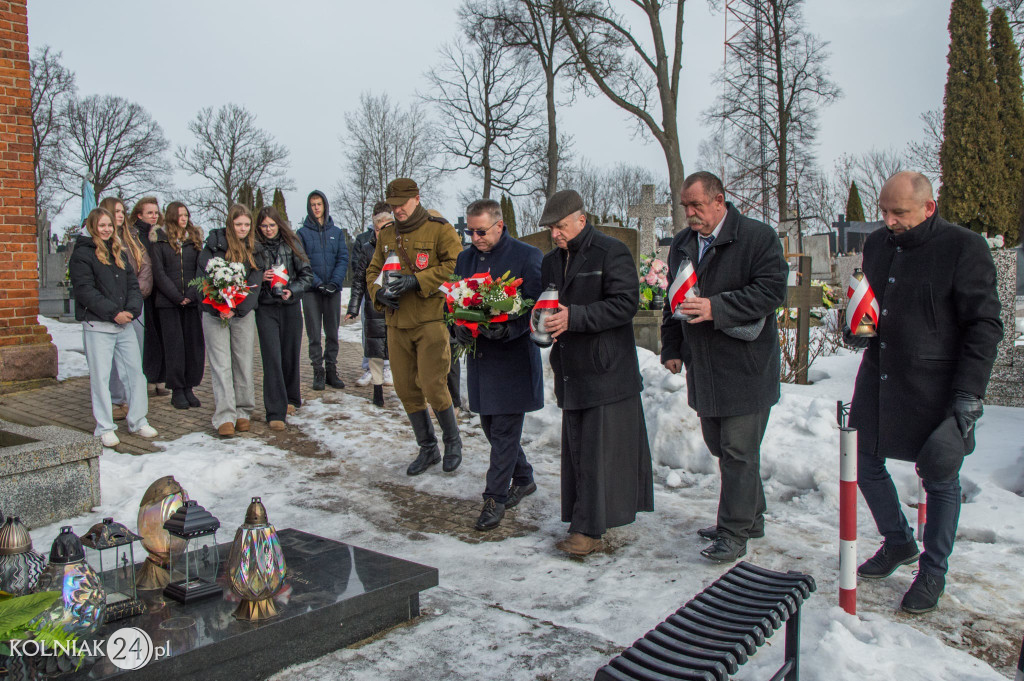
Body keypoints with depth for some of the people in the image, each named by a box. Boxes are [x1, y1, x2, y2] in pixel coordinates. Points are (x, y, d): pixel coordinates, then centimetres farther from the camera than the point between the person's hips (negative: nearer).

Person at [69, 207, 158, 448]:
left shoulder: (118, 252, 18)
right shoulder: (82, 254, -2)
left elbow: (133, 284, 13)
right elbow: (85, 290, -11)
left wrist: (132, 309, -6)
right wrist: (113, 312, -17)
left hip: (124, 324, 6)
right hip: (98, 326, -6)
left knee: (135, 372, 7)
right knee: (100, 376, -1)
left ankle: (137, 421, 18)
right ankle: (105, 428, 8)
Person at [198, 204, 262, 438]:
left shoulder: (253, 249, 7)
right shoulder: (215, 245, 0)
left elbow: (254, 285, -1)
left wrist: (236, 309, -14)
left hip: (243, 314, 2)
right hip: (215, 315, -2)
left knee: (243, 364, 4)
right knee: (221, 366, -5)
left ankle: (242, 412, 15)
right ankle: (224, 417, -4)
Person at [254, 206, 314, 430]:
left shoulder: (291, 244, 5)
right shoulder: (254, 247, 2)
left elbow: (307, 273, 7)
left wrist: (293, 290, -9)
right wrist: (261, 278, -12)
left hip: (290, 306, 2)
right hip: (266, 308, -1)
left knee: (290, 355, 9)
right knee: (272, 358, -9)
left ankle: (291, 399, 32)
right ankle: (275, 412, -8)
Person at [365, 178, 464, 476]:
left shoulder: (439, 229, -4)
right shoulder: (386, 234, 15)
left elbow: (455, 266, -13)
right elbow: (373, 270, 20)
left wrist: (417, 281, -19)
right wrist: (378, 292, -1)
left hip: (430, 320, -6)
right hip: (396, 323, 6)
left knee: (433, 387, -9)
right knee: (406, 389, 9)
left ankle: (453, 441, 16)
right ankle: (428, 448, 25)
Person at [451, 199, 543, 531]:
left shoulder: (527, 256, -8)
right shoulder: (465, 258, 12)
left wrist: (508, 329, -25)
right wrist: (458, 326, -6)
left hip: (513, 357, -7)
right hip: (479, 355, 7)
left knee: (504, 431, -3)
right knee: (491, 425, 15)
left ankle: (495, 497, 7)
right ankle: (523, 479, 33)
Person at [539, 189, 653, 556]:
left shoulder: (611, 252, -7)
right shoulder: (551, 262, 16)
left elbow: (626, 303, -16)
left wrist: (573, 317, -22)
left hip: (607, 370, -7)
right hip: (572, 371, 7)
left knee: (600, 448, -4)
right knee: (577, 447, 10)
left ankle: (588, 529, 1)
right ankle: (590, 521, 21)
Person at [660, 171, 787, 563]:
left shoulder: (758, 237, -7)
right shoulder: (681, 244, 14)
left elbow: (772, 289, -16)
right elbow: (674, 300, 21)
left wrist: (717, 307, -23)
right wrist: (672, 348, 15)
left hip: (745, 366, -7)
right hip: (703, 368, 7)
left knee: (739, 451, -3)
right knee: (720, 446, 14)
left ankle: (734, 531, 8)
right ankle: (751, 518, 29)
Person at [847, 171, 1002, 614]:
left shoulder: (964, 248, -12)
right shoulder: (877, 244, 7)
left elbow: (985, 326, -13)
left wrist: (968, 398, -19)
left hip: (934, 390, -6)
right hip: (879, 379, 6)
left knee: (940, 482, 7)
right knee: (865, 464, 13)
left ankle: (933, 571, 26)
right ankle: (898, 543, 37)